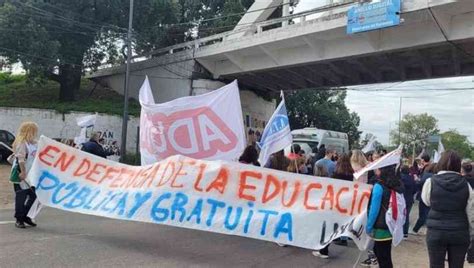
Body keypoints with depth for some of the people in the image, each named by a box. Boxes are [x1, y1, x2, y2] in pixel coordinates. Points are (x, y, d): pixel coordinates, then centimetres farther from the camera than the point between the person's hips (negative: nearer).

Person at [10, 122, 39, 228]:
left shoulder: (33, 144, 12)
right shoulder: (21, 143, -14)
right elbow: (20, 159, -21)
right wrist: (23, 172, -25)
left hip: (31, 175, 8)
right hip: (21, 175, -8)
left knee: (33, 195, 9)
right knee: (21, 197, 1)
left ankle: (25, 216, 23)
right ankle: (19, 220, 12)